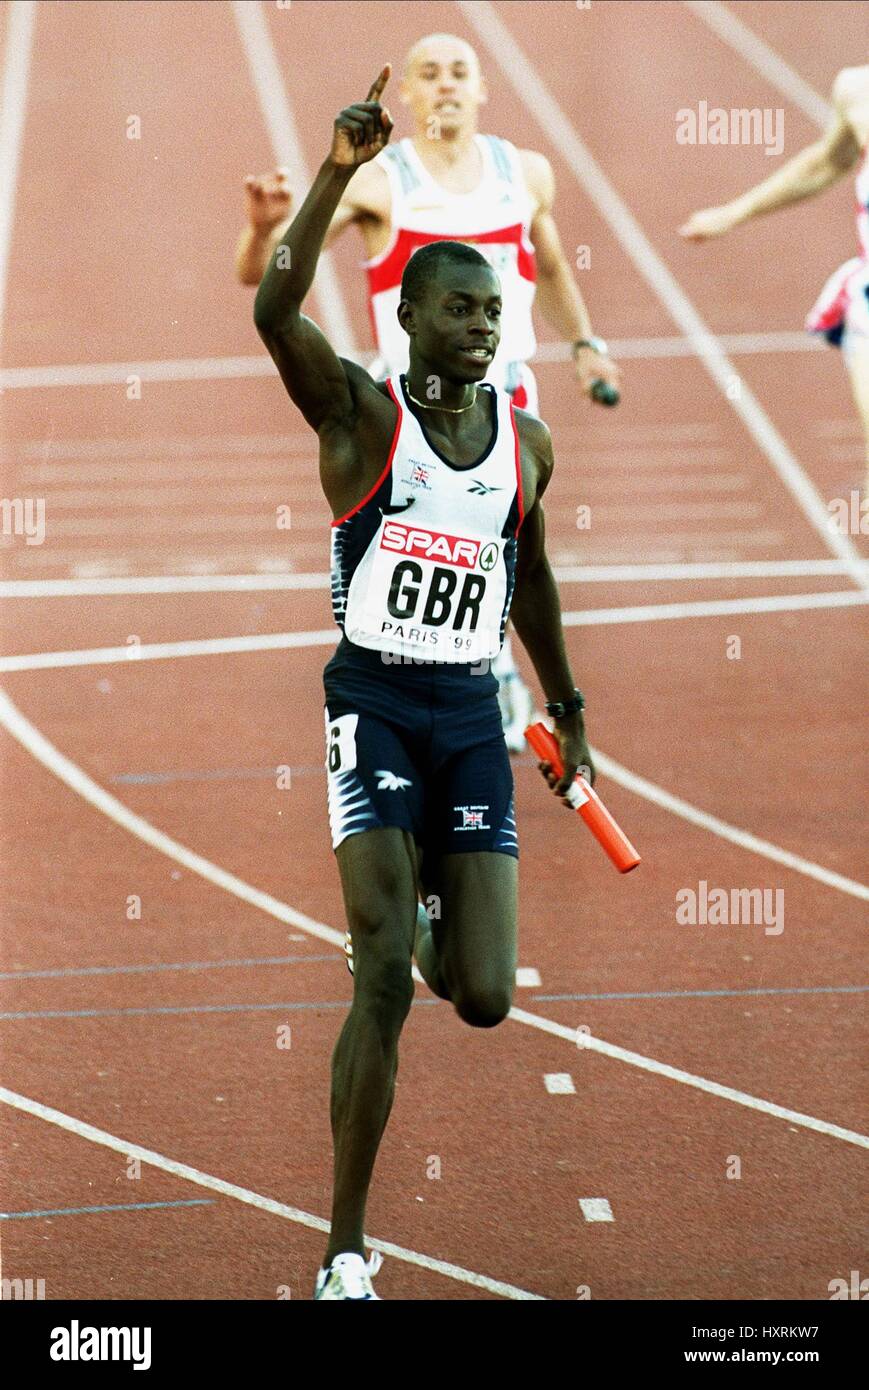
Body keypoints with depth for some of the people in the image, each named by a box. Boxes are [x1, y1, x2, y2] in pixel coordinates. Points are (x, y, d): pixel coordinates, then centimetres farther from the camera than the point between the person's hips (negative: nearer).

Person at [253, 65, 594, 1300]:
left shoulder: (526, 442, 8)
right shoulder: (360, 412, -6)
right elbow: (275, 309, -25)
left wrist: (568, 712, 29)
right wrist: (340, 169, -32)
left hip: (473, 713, 4)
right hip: (376, 702, -4)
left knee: (485, 999, -2)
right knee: (384, 982, -15)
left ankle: (430, 922, 39)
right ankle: (347, 1252, -7)